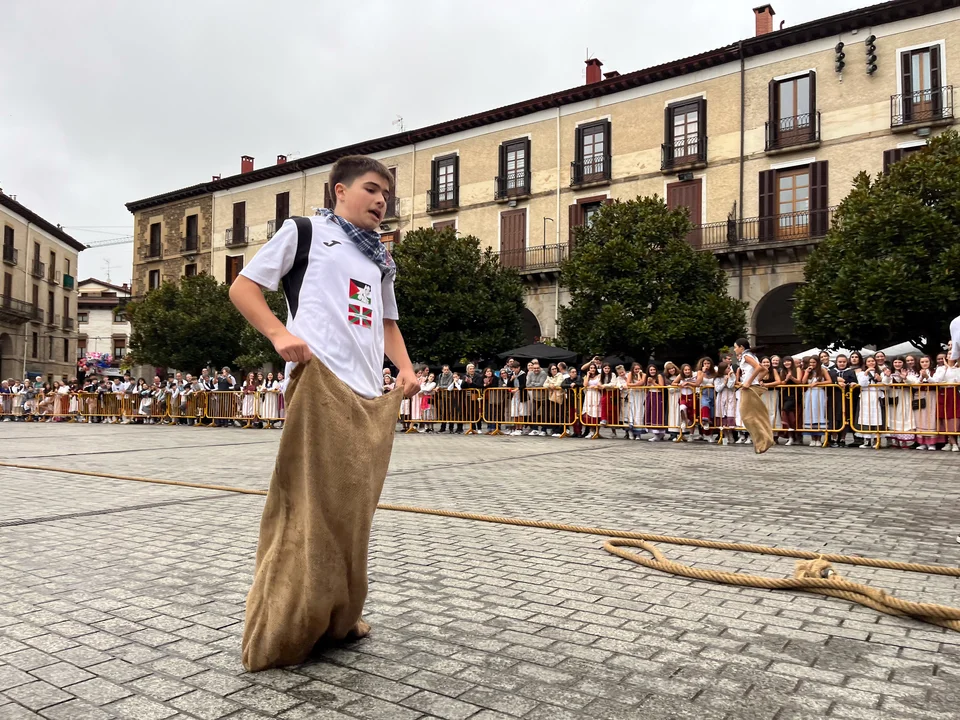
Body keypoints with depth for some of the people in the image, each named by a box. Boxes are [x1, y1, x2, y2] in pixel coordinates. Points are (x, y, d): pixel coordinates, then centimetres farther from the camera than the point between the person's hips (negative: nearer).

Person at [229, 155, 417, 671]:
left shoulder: (380, 260, 25)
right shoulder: (305, 231, 7)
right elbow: (242, 287, 4)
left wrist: (405, 367, 12)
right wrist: (280, 334, -14)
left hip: (372, 397, 7)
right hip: (320, 385, -7)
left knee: (354, 505, 9)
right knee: (310, 503, -9)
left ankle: (338, 616, 22)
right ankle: (283, 632, 3)